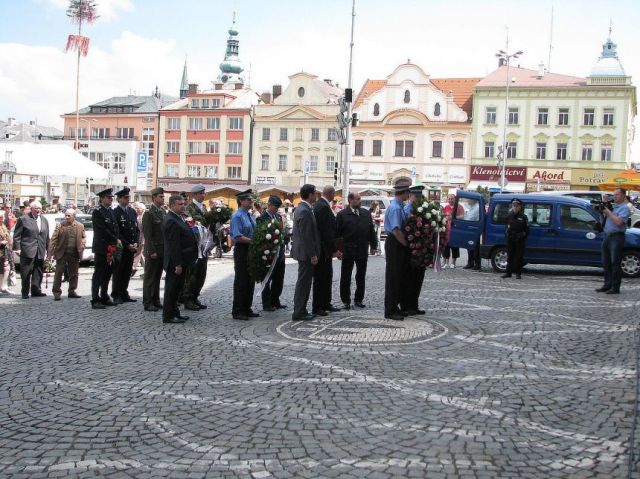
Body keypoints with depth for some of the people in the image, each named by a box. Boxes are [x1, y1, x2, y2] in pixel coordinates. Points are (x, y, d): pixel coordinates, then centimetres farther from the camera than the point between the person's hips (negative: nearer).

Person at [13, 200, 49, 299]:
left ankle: (36, 290, 14)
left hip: (40, 251, 5)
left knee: (38, 272, 7)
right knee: (26, 273, -2)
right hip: (27, 250, -5)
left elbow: (46, 236, 17)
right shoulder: (23, 219, -2)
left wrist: (46, 249, 12)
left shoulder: (44, 220, 14)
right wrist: (17, 248, -10)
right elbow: (17, 235, -3)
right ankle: (25, 292, 5)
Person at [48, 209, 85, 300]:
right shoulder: (60, 225, -2)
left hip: (74, 254, 2)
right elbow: (53, 239, -5)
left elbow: (83, 237, 15)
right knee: (58, 273, 1)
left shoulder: (80, 226, 5)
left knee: (73, 274, 9)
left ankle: (72, 291, 19)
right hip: (61, 253, -2)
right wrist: (50, 252, -10)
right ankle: (56, 292, 8)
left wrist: (82, 246, -4)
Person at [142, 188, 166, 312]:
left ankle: (155, 301, 19)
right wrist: (152, 251, -17)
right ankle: (147, 303, 5)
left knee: (157, 277, 12)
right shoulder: (148, 213, -10)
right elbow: (147, 234, -14)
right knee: (149, 277, 0)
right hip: (153, 251, -7)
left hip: (163, 251, 7)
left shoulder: (163, 212, 13)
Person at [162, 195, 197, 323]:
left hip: (181, 261, 10)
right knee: (172, 288, -1)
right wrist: (177, 264, -25)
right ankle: (168, 316, 6)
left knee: (176, 288, 17)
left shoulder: (177, 218, 14)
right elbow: (173, 245, -24)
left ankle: (174, 313, 26)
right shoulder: (171, 221, -19)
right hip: (175, 262, -10)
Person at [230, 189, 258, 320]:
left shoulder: (251, 215, 12)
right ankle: (237, 311, 6)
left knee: (250, 280, 12)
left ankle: (247, 309, 22)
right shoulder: (237, 216, -13)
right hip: (242, 250, -8)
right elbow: (238, 237, -21)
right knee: (241, 281, -2)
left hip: (252, 250, 8)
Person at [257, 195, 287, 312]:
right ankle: (266, 304, 10)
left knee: (279, 278, 13)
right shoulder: (262, 218, -12)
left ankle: (275, 302, 24)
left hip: (279, 253, 7)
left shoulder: (278, 216, 11)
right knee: (268, 279, 2)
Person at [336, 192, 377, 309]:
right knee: (345, 277, 3)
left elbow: (372, 230, 12)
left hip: (363, 250, 4)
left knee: (361, 277, 10)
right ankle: (346, 301, 12)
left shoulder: (366, 213, 10)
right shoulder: (342, 214, -3)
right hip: (348, 251, -4)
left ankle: (358, 299, 21)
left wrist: (373, 246, 8)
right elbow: (337, 232, -5)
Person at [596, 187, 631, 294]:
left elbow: (619, 222, -21)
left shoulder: (624, 208, -6)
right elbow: (603, 221, 21)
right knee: (606, 263, 10)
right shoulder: (612, 206, 18)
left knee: (615, 263, -6)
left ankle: (615, 287, -3)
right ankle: (607, 285, 18)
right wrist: (602, 212, 5)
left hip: (616, 237, -8)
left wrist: (608, 212, -13)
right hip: (607, 236, 8)